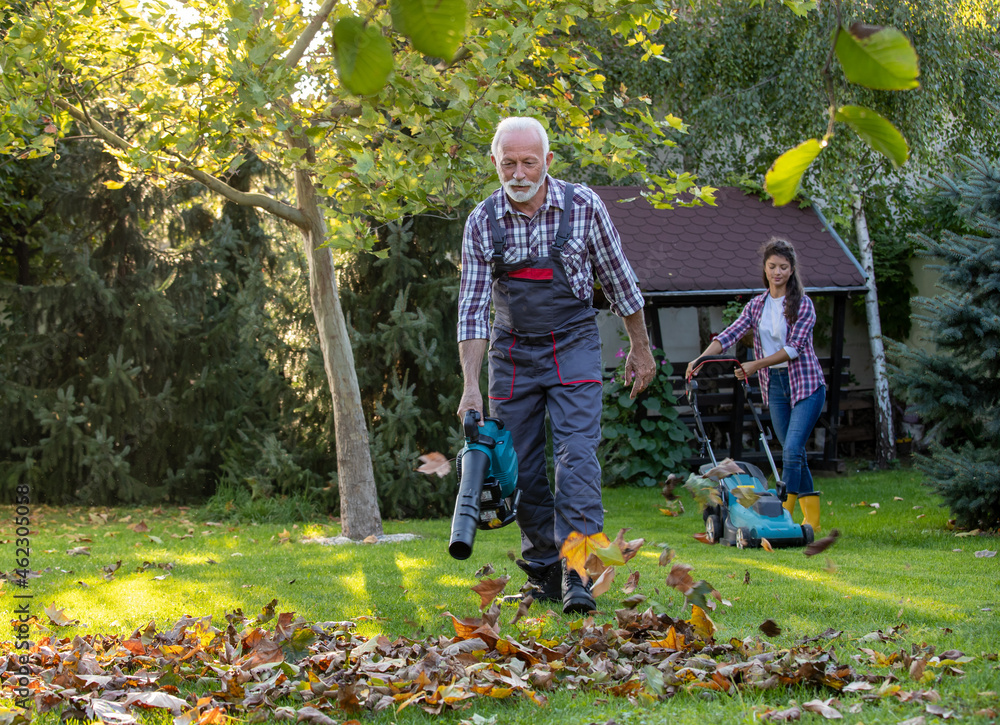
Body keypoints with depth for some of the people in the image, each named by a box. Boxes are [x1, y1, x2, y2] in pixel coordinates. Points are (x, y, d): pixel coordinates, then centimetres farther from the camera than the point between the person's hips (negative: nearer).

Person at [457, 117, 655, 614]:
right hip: (511, 352, 2)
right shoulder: (482, 222, -7)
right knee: (522, 469, 3)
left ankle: (577, 574, -20)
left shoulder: (584, 207, -10)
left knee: (577, 453, -16)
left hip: (573, 347, -2)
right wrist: (470, 386, -16)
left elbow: (618, 280, 2)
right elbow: (472, 307, -8)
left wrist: (640, 348, 8)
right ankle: (543, 573, 15)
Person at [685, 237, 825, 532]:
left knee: (792, 449, -16)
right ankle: (811, 515, 13)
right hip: (775, 386, 5)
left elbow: (794, 347, -14)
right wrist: (702, 359, -15)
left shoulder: (803, 305, -5)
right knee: (793, 453, 6)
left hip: (805, 384, -5)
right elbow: (730, 334, -1)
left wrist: (756, 365, -19)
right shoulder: (756, 306, 9)